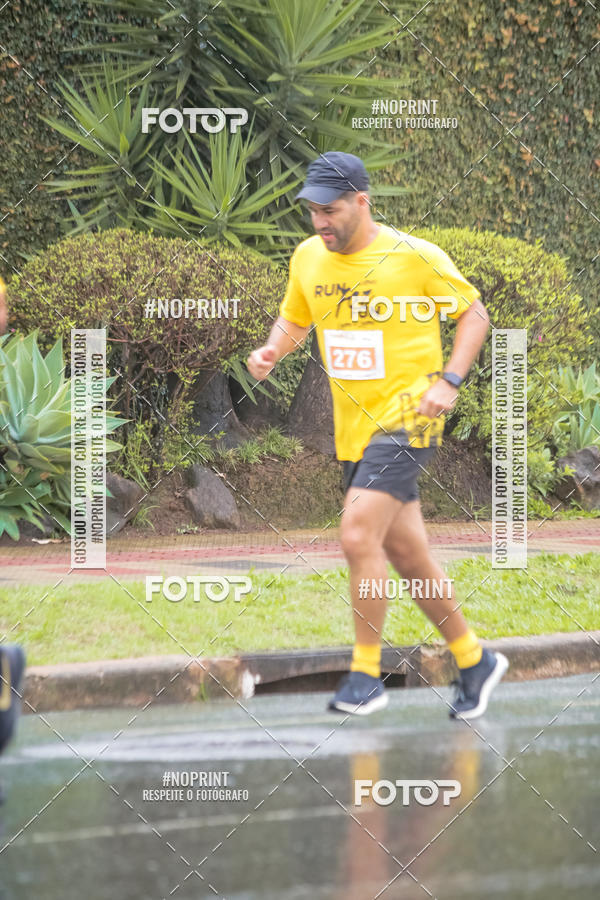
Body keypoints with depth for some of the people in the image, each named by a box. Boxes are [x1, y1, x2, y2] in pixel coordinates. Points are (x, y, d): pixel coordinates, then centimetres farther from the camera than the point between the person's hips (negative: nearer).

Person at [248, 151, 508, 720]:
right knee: (407, 555, 11)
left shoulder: (414, 257, -11)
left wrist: (449, 382, -12)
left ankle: (366, 673, -10)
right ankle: (474, 660, 28)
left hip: (408, 417, -6)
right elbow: (294, 319, 20)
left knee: (358, 535, -21)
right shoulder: (307, 258, 4)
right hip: (355, 429, 7)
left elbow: (474, 313, -1)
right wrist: (271, 351, -2)